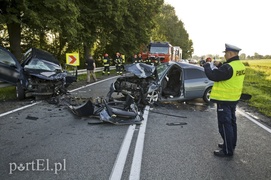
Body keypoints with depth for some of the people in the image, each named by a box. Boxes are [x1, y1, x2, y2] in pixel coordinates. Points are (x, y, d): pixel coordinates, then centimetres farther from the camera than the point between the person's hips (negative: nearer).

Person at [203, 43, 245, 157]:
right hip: (233, 99, 10)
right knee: (231, 122, 19)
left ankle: (228, 151, 8)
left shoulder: (228, 67, -25)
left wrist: (207, 66, -8)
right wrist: (219, 67, 3)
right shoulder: (240, 65, 7)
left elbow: (212, 76, -24)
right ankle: (231, 145, 34)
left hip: (224, 100, -10)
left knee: (225, 125, -1)